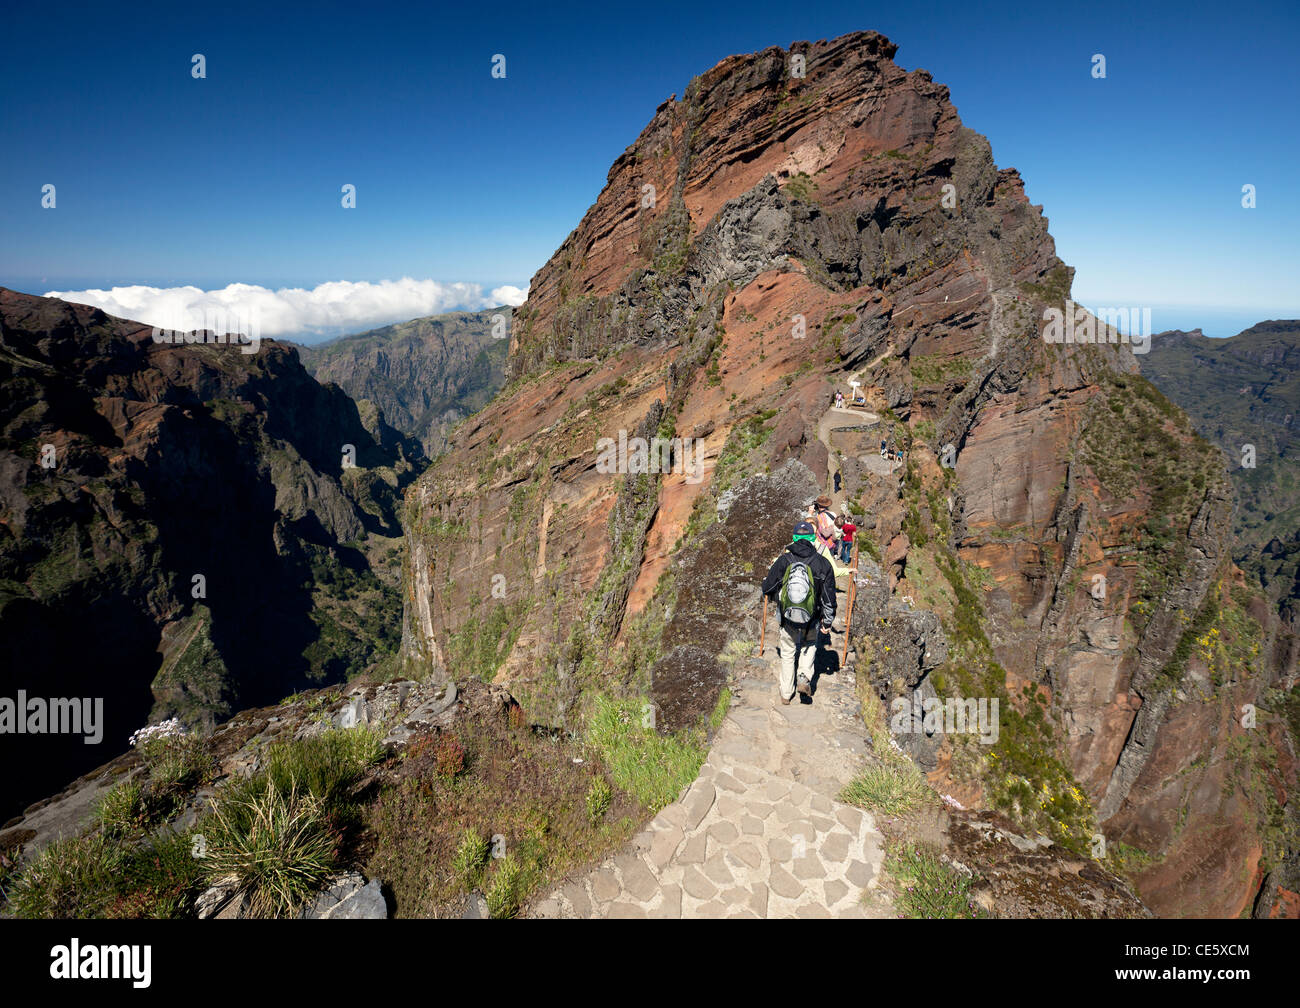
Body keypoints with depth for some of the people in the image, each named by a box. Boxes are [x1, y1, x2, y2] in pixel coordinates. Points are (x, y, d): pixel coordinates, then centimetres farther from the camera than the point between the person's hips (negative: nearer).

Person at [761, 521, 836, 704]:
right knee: (810, 645, 29)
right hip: (812, 620, 0)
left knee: (788, 653, 19)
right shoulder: (823, 563, -9)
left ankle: (786, 693, 29)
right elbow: (829, 596, -4)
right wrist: (827, 621, 7)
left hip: (787, 619, 0)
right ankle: (804, 677, 9)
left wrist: (778, 598, 23)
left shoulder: (783, 560, -10)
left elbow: (767, 588, -1)